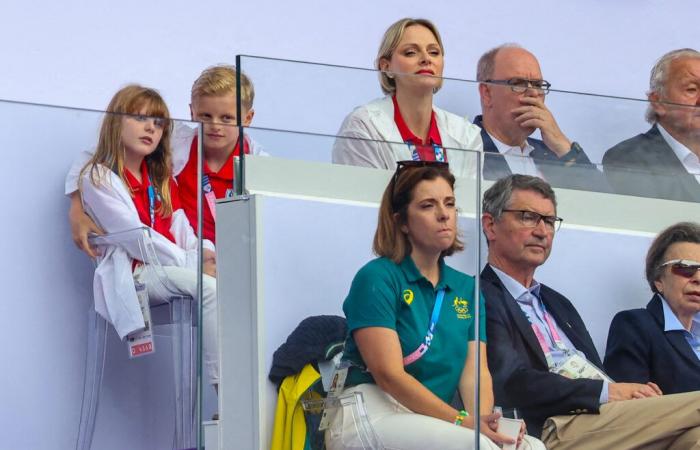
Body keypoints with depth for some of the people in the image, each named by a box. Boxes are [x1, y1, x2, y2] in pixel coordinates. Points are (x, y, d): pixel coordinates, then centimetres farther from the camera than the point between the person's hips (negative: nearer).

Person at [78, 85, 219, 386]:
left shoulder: (161, 178, 23)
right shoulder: (99, 178, -1)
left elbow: (179, 226, 11)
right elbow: (135, 237, -11)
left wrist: (202, 252, -12)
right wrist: (190, 262, -17)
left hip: (170, 268, 7)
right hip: (134, 273, -7)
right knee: (209, 288, -33)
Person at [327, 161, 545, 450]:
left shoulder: (467, 288, 17)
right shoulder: (376, 278, -2)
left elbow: (475, 370, 5)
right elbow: (389, 375, -12)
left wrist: (483, 419, -18)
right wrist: (462, 422, -22)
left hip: (435, 422, 6)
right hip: (373, 416, -6)